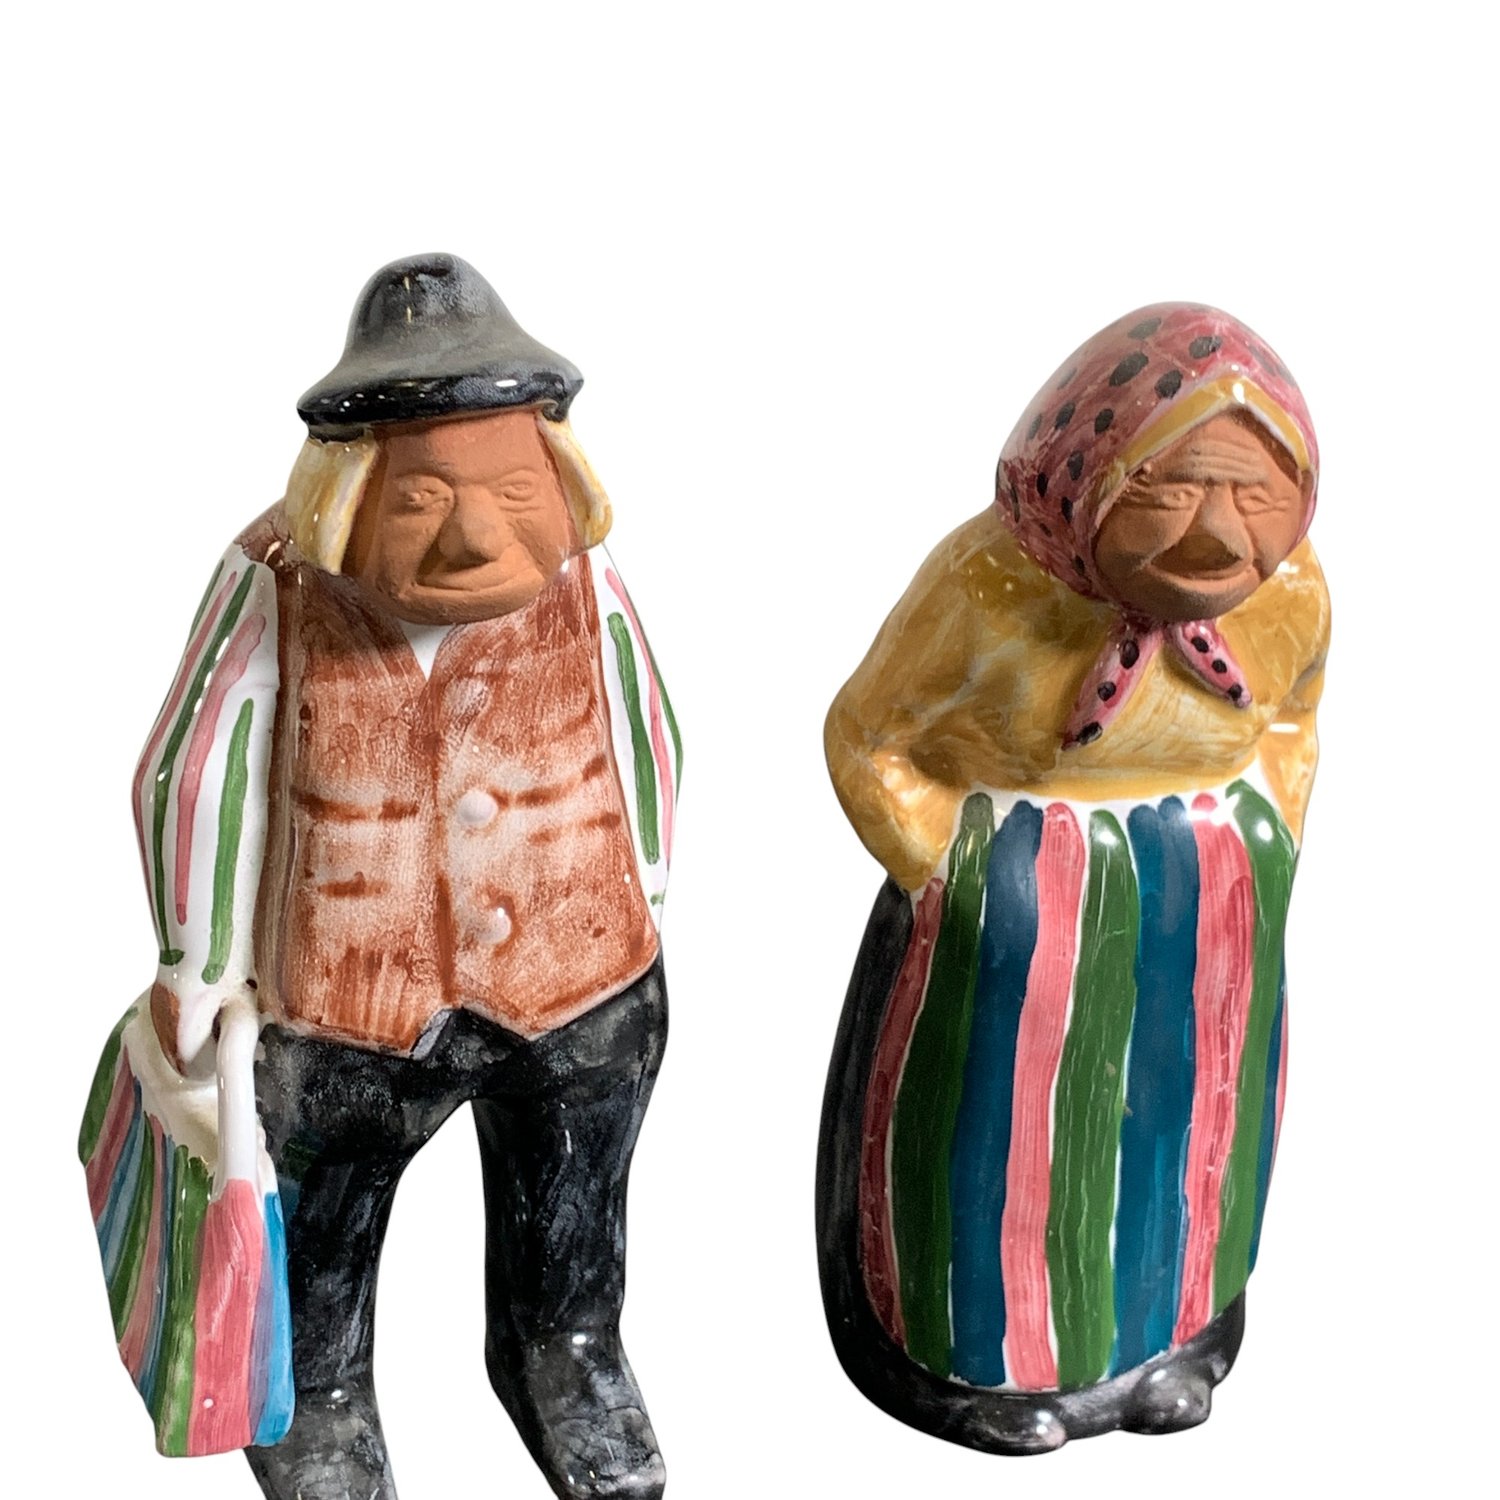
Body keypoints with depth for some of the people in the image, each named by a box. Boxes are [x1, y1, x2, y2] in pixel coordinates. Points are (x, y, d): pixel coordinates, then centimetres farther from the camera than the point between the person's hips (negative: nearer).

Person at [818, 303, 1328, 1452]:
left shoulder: (1290, 595, -11)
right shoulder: (990, 583, -24)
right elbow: (869, 738, -11)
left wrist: (1258, 863, 6)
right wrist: (959, 887, -10)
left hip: (1214, 897, 4)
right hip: (1014, 890, -4)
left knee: (1185, 1108, 16)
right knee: (998, 1110, 6)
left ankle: (1162, 1327, 39)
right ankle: (981, 1343, 29)